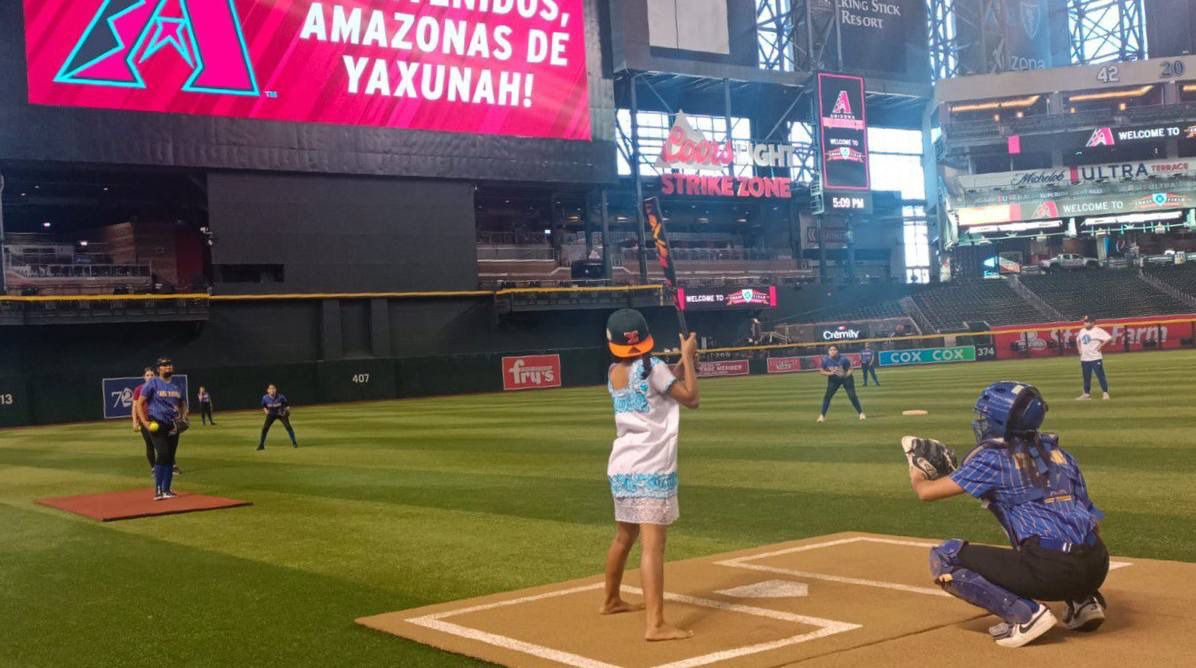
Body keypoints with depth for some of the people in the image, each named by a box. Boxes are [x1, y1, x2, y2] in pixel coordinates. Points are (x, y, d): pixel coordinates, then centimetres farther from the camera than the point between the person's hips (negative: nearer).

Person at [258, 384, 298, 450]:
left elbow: (286, 404, -6)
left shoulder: (281, 397, -23)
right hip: (271, 414, 1)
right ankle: (261, 445, 6)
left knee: (288, 426, -12)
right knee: (265, 428, -9)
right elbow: (263, 406, 1)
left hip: (281, 414, -1)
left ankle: (294, 442, 3)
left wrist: (287, 409, -19)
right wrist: (265, 410, -15)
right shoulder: (265, 398, -18)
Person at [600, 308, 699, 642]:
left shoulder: (614, 373, 10)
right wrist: (688, 356, 4)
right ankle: (655, 623, -21)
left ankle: (611, 600, 41)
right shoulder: (651, 367, -11)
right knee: (653, 543, -14)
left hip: (621, 467, 8)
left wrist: (683, 363, 15)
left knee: (624, 536, 24)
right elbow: (690, 397, -4)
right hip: (651, 469, -8)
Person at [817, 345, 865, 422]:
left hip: (846, 378, -2)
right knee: (827, 396, -6)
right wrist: (830, 373, -22)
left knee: (852, 396, -5)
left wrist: (848, 374, -28)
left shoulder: (843, 359, -23)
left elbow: (850, 368, -8)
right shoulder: (825, 360, -17)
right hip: (833, 380, 2)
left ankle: (861, 413, 10)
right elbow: (821, 371, -6)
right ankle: (822, 416, 3)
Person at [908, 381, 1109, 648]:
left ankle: (1024, 614, -7)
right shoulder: (1059, 453, 18)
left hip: (1051, 571, -7)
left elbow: (927, 491, 1)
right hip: (1097, 567, 7)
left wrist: (916, 477, 25)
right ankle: (1085, 601, 19)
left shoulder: (993, 458, 1)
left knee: (943, 558, 4)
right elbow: (1093, 520, 19)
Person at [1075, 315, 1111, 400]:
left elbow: (1108, 338, -19)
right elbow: (1078, 340, 30)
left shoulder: (1097, 331, -10)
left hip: (1096, 358, -7)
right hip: (1084, 358, 7)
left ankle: (1105, 393, 0)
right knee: (1086, 377, 13)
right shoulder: (1082, 331, 12)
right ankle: (1086, 394, 21)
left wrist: (1100, 346, -16)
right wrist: (1079, 349, 17)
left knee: (1101, 376, -5)